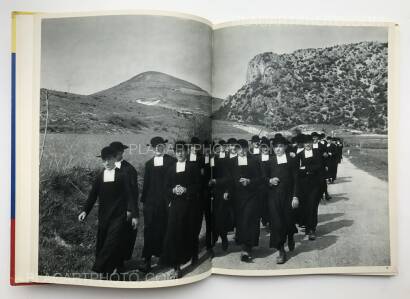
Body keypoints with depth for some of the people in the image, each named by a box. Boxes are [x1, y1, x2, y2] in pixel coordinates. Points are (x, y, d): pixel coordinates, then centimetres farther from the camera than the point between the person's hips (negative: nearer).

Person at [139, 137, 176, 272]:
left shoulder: (171, 161, 1)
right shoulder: (148, 163, 12)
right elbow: (146, 183, 13)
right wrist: (144, 200, 9)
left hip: (166, 201, -2)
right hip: (151, 201, 2)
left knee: (165, 229, 6)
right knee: (149, 230, 0)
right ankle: (147, 260, 5)